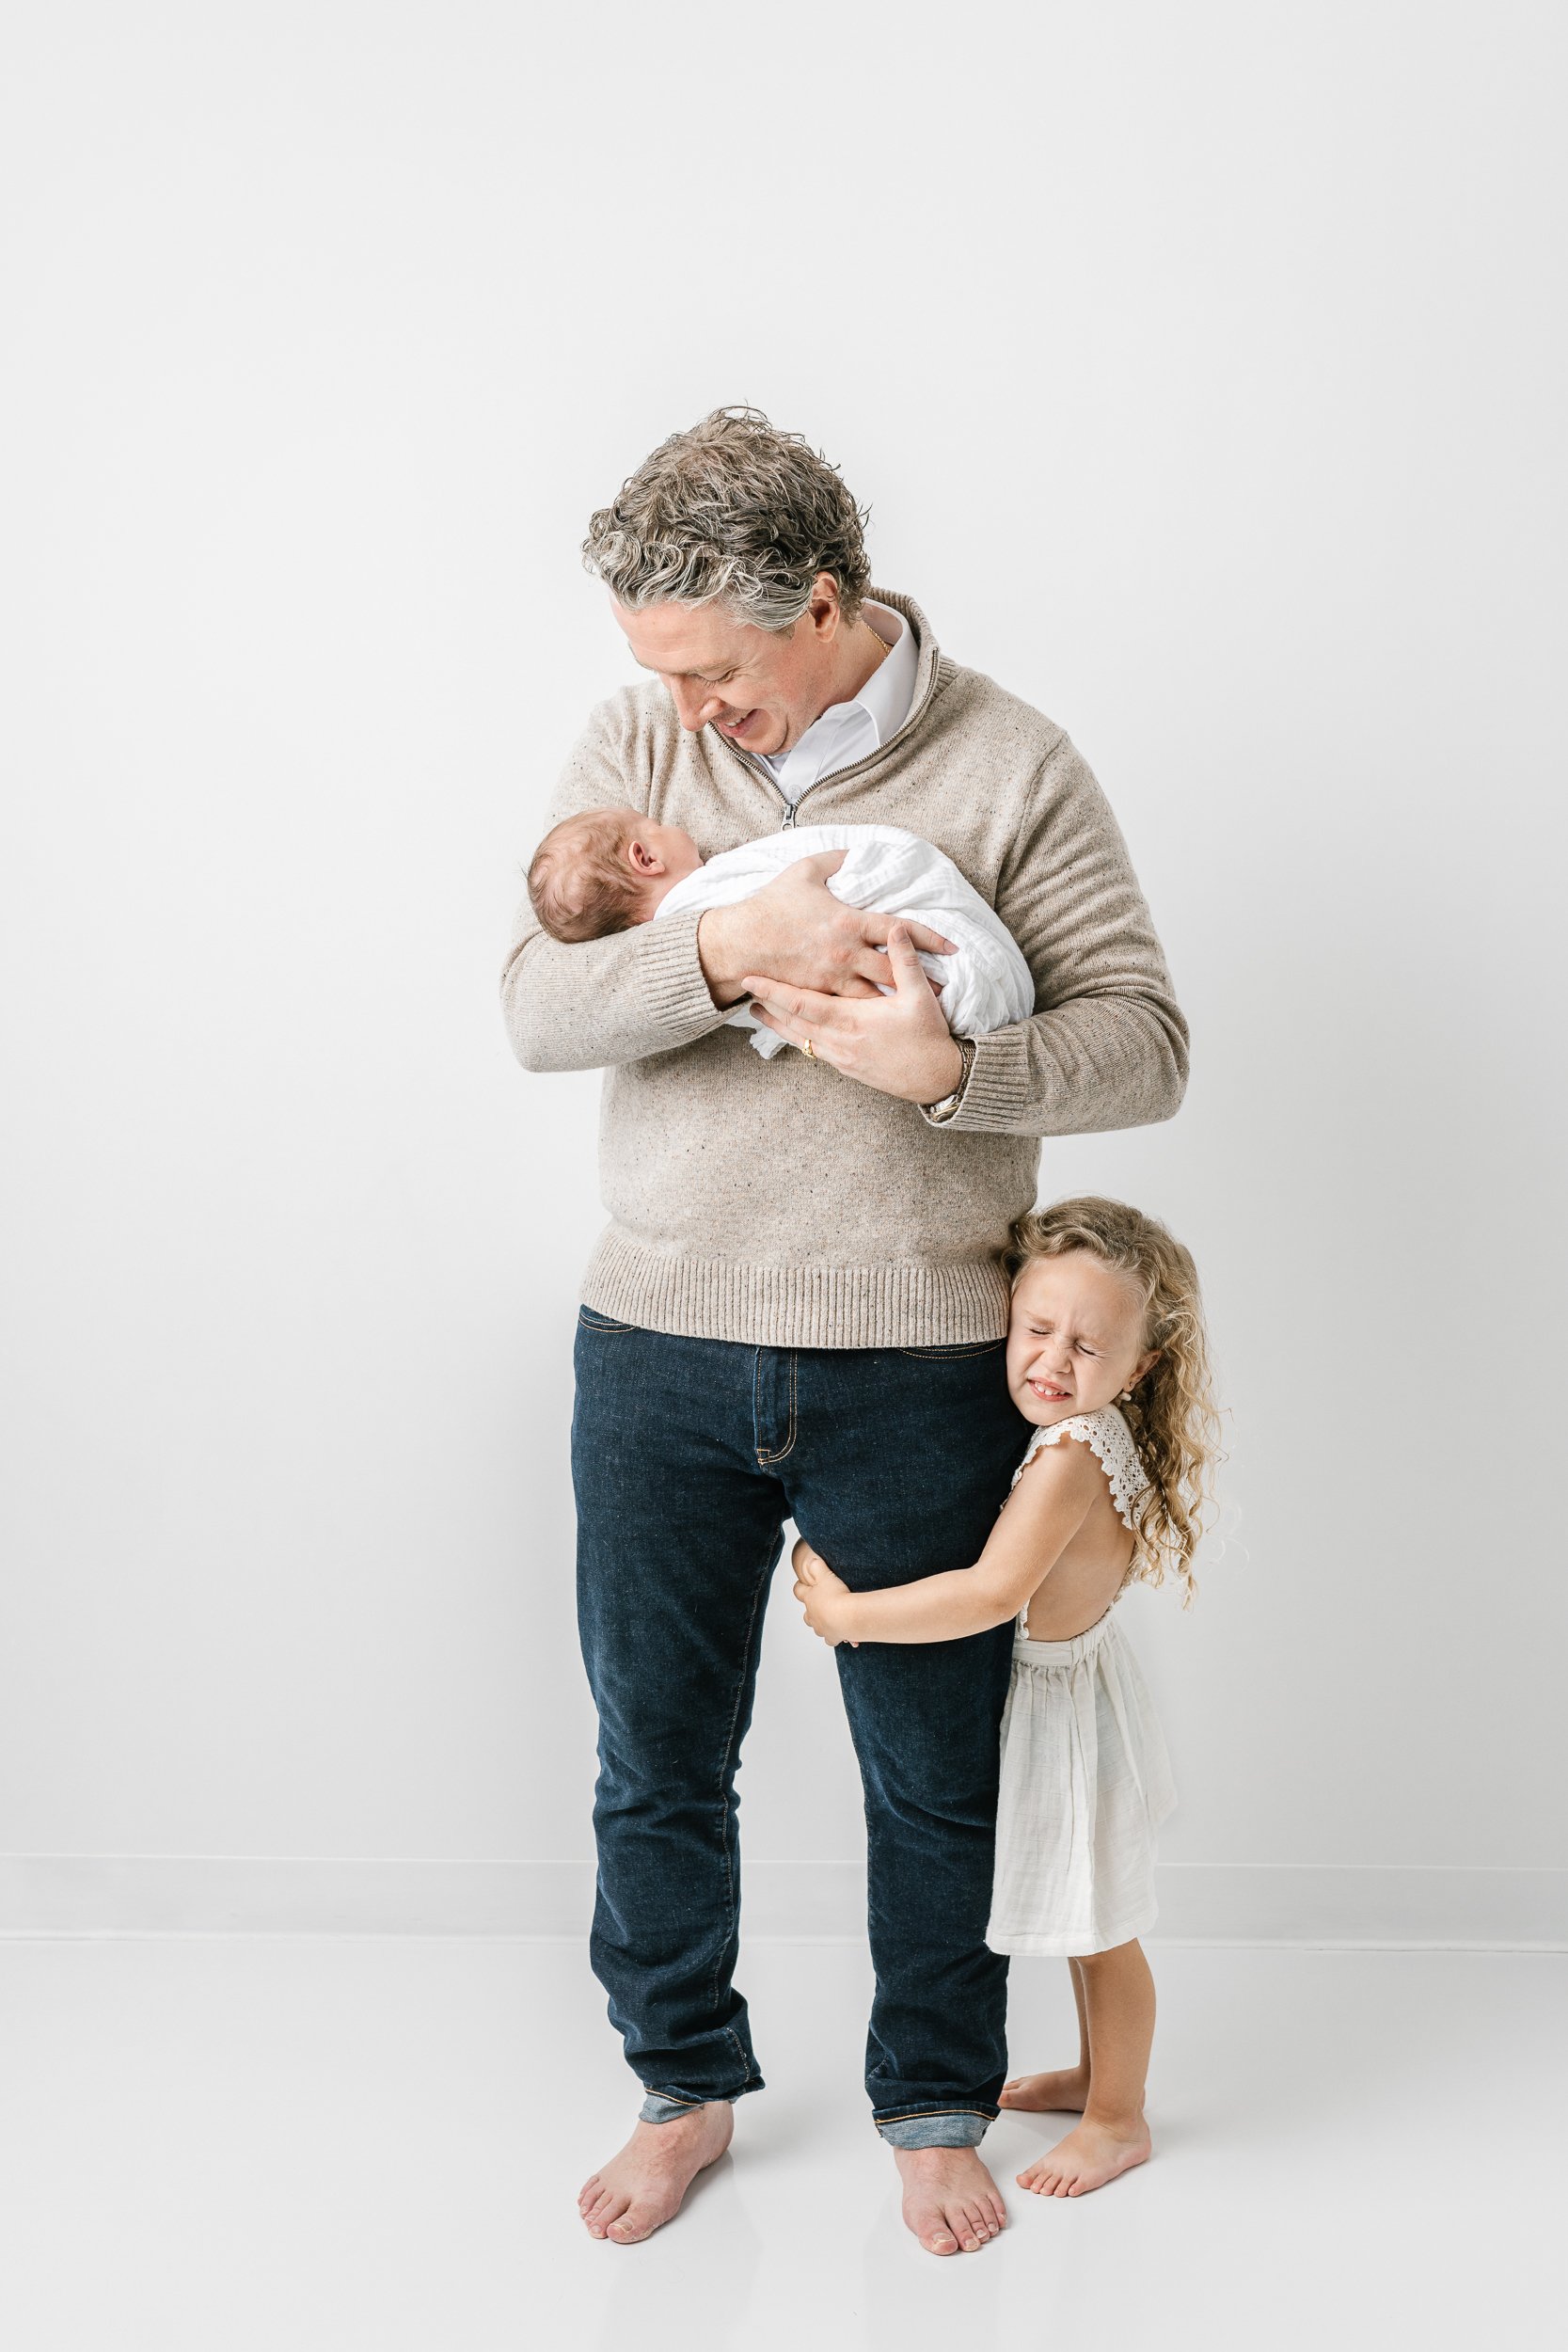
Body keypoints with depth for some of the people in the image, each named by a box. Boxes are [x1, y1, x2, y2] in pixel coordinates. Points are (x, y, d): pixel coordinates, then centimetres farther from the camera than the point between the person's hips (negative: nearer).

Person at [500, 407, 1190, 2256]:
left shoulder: (1009, 766, -5)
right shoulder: (635, 747, 2)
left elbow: (1145, 1039, -7)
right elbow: (535, 1007, -8)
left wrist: (944, 1068, -24)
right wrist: (729, 947, -25)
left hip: (918, 1372, -2)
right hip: (658, 1347, 2)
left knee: (937, 1776, 12)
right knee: (655, 1762, 14)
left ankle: (935, 2110, 34)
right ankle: (685, 2084, 37)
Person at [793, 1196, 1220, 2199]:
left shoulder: (1070, 1458, -32)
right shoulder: (1088, 1439, -2)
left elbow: (994, 1593, -41)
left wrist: (847, 1612, -33)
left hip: (1067, 1705, -9)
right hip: (1062, 1684, 9)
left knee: (1099, 1925, 9)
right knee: (1084, 1914, 25)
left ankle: (1120, 2119, 27)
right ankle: (1096, 2071, 44)